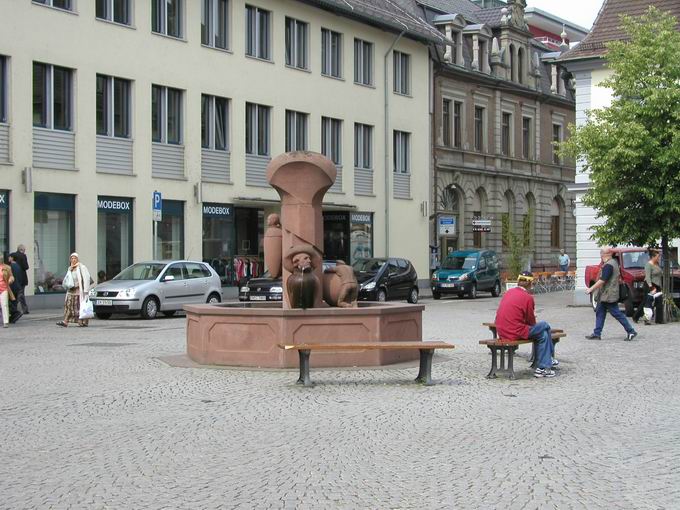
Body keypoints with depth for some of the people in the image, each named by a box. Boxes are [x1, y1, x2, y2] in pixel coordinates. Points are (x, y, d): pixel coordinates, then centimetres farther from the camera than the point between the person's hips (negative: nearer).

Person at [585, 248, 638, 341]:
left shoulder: (608, 266, -22)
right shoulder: (614, 262, 10)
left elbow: (602, 281, -26)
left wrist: (591, 289, -20)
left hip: (608, 295, -11)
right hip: (604, 295, 11)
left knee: (617, 314, -5)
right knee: (600, 313, 11)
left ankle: (631, 331, 1)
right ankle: (597, 333, 14)